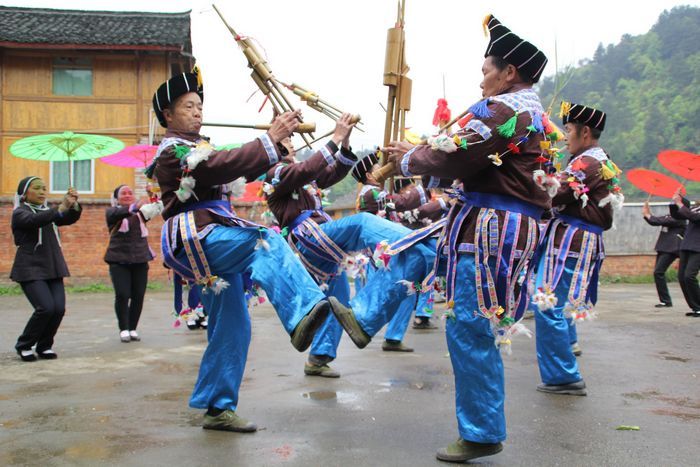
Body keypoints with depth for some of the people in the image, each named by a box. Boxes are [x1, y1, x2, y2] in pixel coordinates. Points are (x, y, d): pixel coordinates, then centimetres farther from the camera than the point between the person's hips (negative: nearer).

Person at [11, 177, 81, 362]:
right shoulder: (20, 213, -2)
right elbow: (35, 221, -25)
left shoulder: (48, 212, 17)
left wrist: (74, 204, -20)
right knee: (46, 308, -18)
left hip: (52, 268, 6)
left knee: (59, 308, -7)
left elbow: (70, 219, 1)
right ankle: (24, 346, 3)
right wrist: (61, 208, -37)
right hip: (30, 269, -6)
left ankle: (44, 346, 12)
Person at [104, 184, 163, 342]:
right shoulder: (112, 212, 5)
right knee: (122, 295, -9)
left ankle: (133, 328, 13)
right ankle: (124, 329, 3)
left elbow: (152, 211, -8)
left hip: (140, 259, 2)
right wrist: (134, 207, -36)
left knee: (138, 296, 1)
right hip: (119, 260, -2)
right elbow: (117, 213, -18)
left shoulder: (140, 211, 12)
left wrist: (156, 205, -30)